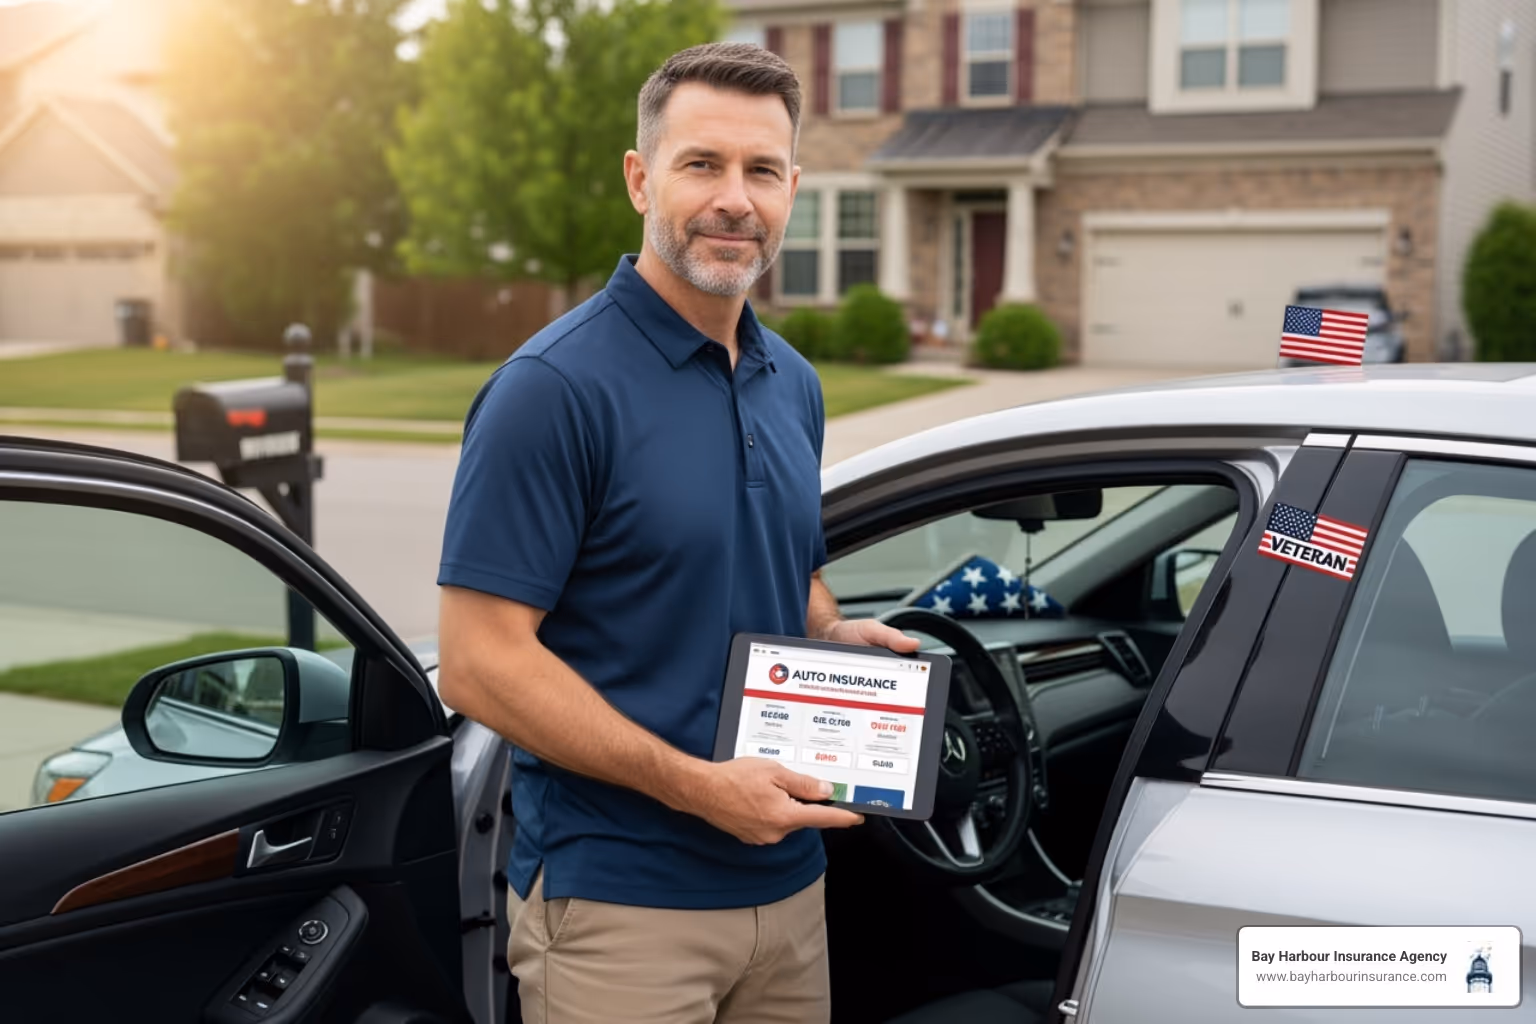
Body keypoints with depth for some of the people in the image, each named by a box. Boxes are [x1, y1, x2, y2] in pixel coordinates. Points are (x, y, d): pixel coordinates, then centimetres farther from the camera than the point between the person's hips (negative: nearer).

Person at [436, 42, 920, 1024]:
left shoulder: (794, 386, 9)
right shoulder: (554, 388, -14)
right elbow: (482, 664, -17)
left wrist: (840, 638, 1)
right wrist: (699, 786, -21)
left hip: (788, 884, 7)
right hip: (618, 898, -7)